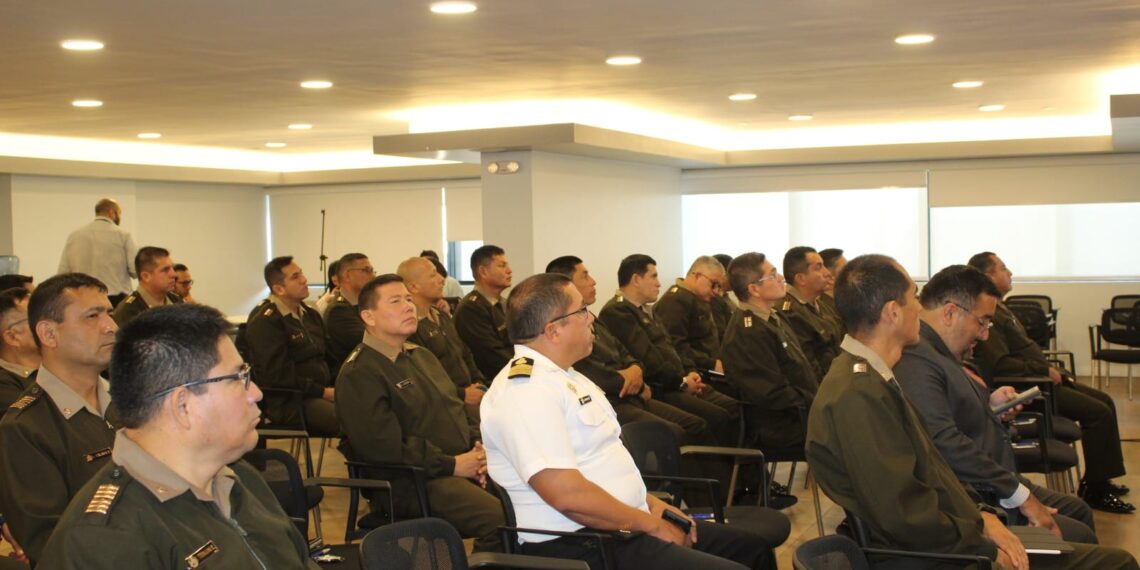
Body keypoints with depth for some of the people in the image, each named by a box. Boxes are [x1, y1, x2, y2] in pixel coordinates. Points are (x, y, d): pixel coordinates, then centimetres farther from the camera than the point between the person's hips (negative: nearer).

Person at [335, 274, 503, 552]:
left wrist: (477, 448, 5)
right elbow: (384, 448, -16)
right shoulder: (358, 374, -8)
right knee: (499, 518, -30)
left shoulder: (421, 356, 22)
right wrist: (452, 465, -14)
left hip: (464, 465, 9)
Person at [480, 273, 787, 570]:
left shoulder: (561, 376, 14)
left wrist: (651, 503, 9)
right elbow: (567, 494, -26)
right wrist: (650, 524, -15)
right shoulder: (525, 391, -19)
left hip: (622, 527, 10)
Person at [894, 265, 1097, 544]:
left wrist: (988, 403, 10)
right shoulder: (914, 360, -24)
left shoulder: (936, 351, 12)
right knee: (1079, 538, -9)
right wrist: (1020, 495, -23)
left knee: (1078, 510, 19)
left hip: (990, 486, 12)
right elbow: (946, 445, -30)